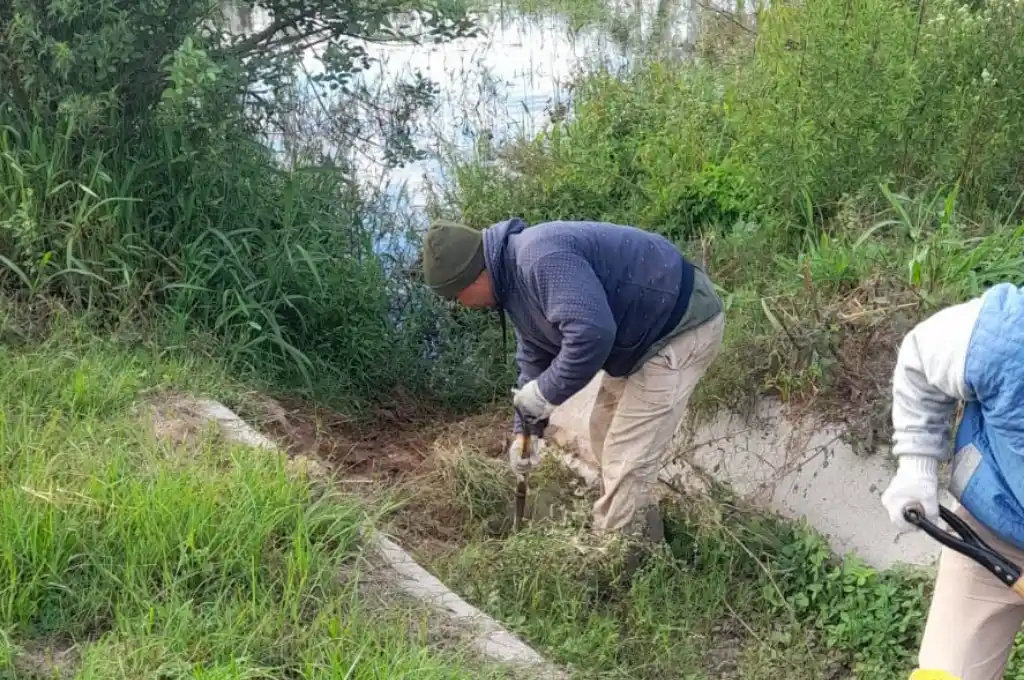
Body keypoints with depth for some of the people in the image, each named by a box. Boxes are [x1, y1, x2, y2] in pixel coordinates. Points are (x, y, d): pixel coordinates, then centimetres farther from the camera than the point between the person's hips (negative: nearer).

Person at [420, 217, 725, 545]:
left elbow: (591, 334, -39)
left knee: (627, 457, -8)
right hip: (645, 333, 11)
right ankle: (640, 538, 35)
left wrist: (546, 393, -26)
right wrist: (527, 430, 11)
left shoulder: (540, 259, -29)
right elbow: (535, 357, 15)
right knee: (608, 436, 21)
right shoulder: (514, 280, 6)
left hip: (681, 326, -11)